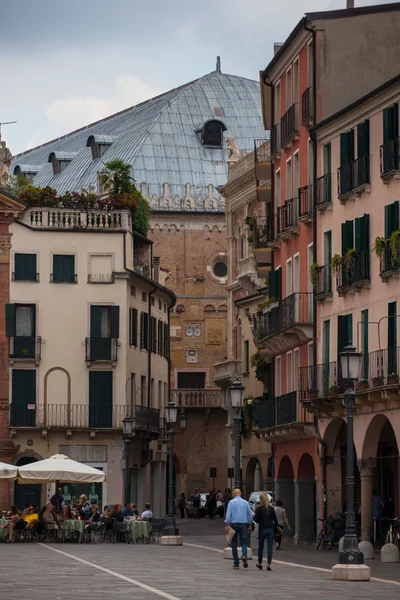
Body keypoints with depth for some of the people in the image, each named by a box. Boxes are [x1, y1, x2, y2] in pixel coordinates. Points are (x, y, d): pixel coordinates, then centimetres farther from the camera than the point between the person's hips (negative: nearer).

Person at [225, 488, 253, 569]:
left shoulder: (231, 502, 0)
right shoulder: (245, 503, 8)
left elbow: (228, 514, -8)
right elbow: (250, 515, 11)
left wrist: (227, 525, -9)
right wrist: (250, 526, 18)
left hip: (234, 524, -2)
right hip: (244, 524, 2)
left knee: (234, 543, 5)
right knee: (244, 542, 7)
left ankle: (236, 563, 5)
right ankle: (244, 555, -23)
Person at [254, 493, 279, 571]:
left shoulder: (259, 509, -7)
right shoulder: (271, 508, -2)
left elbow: (256, 520, -7)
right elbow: (275, 519, 1)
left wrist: (253, 516, 13)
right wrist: (277, 527, 12)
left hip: (262, 529, -1)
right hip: (270, 529, 1)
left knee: (260, 547, 14)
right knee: (270, 547, 1)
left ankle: (260, 563, 24)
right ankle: (268, 564, -7)